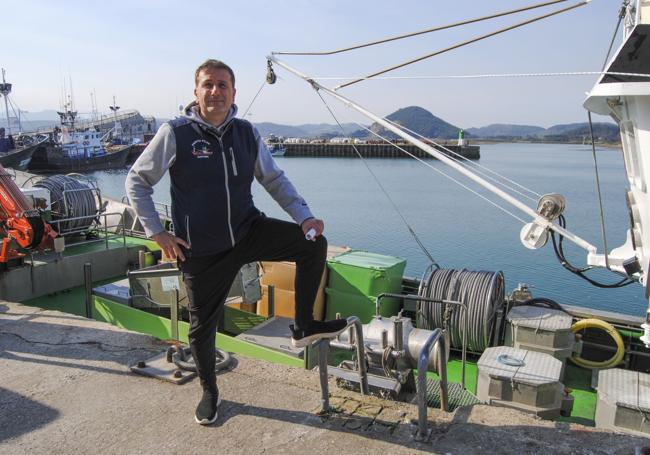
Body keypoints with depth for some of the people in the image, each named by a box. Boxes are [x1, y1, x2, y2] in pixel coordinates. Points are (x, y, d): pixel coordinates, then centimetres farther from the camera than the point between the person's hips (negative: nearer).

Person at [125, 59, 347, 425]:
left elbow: (275, 179, 8)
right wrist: (157, 232, -9)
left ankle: (304, 327, 3)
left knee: (313, 244, -11)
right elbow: (137, 182, -2)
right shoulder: (175, 134, -10)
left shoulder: (248, 133, 1)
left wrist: (304, 216, -6)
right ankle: (209, 392, 37)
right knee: (203, 325, 9)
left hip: (248, 230, 3)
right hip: (202, 250, -3)